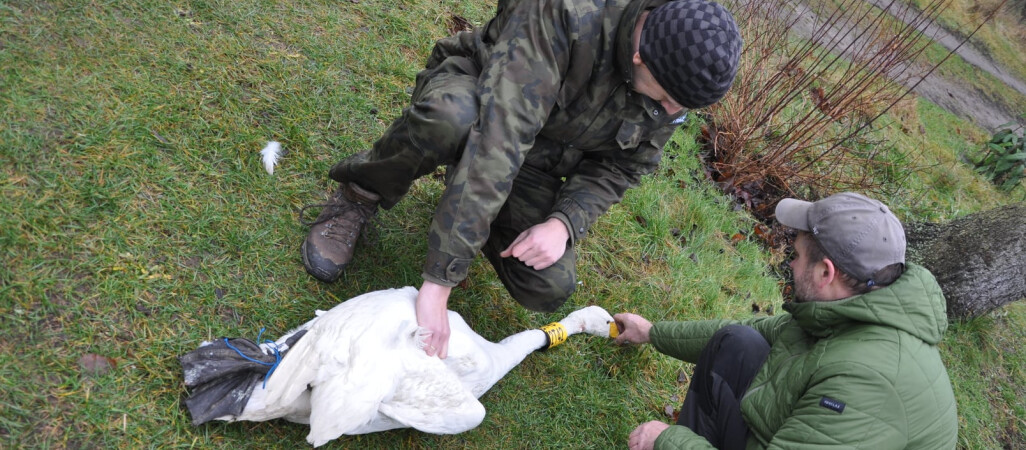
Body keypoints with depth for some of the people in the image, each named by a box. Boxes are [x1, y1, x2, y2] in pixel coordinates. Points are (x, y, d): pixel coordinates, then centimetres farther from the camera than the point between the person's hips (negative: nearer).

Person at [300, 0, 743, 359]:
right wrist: (438, 282, -47)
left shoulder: (676, 76, -16)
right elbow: (494, 147, -45)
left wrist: (564, 223, -23)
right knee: (452, 119, -43)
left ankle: (471, 205, 18)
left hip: (536, 158, 5)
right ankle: (361, 193, -10)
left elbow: (621, 165, -4)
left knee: (548, 290, -12)